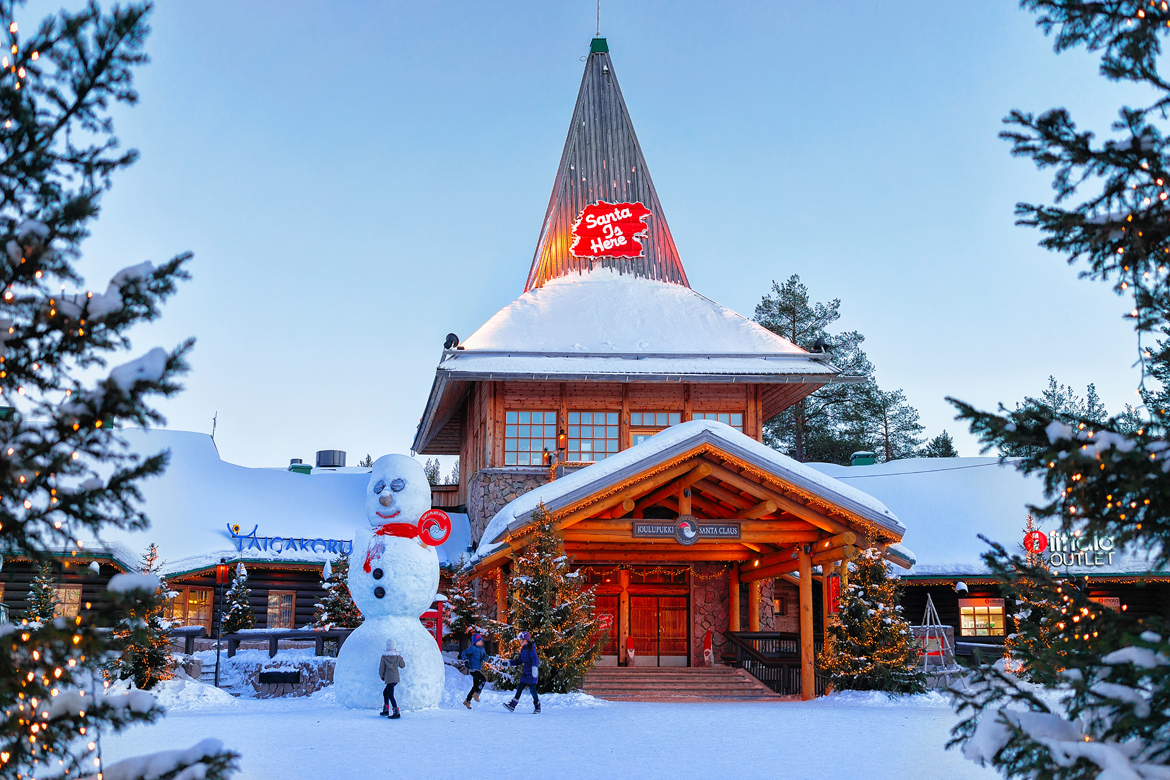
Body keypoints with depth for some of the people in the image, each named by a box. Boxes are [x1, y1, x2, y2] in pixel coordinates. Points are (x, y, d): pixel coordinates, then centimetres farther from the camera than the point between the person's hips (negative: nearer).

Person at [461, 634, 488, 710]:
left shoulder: (482, 649, 14)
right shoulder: (472, 648, -7)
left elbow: (486, 658, 10)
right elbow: (464, 653, -13)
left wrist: (485, 656, -15)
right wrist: (466, 661, -26)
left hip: (478, 670, 8)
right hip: (473, 669, -8)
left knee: (475, 686, 12)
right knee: (483, 679, -25)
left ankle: (467, 701, 22)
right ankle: (476, 693, -13)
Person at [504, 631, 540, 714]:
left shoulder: (531, 649, -14)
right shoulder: (523, 649, 12)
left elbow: (535, 659, -27)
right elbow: (519, 661, 20)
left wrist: (534, 667, -42)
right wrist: (509, 663, 14)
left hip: (532, 673, -8)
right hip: (525, 673, 8)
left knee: (533, 690, -3)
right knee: (519, 689, 7)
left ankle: (537, 707, 9)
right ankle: (513, 705, 8)